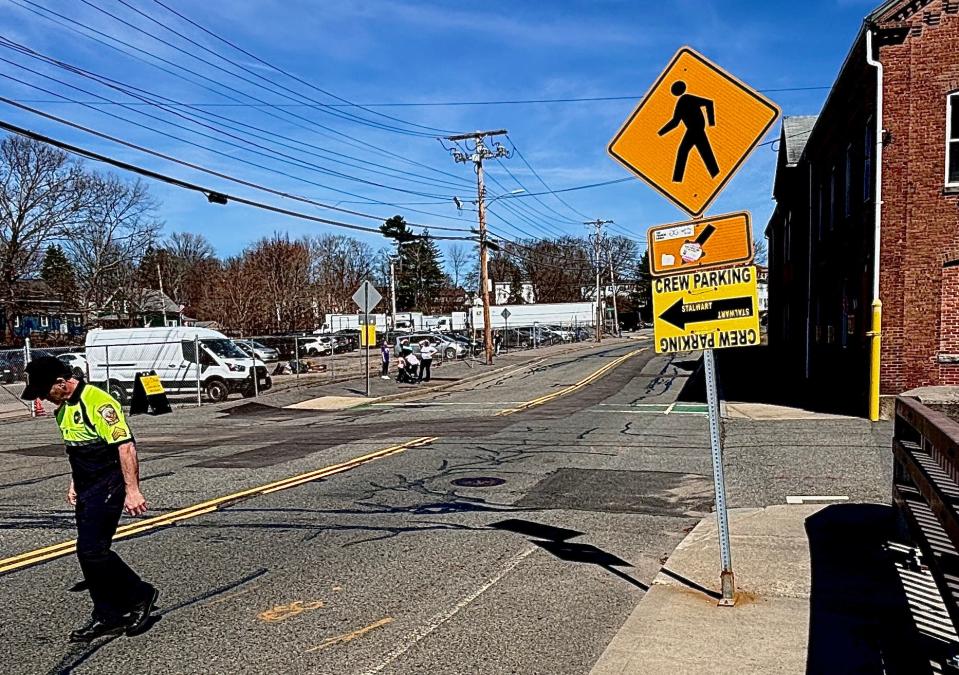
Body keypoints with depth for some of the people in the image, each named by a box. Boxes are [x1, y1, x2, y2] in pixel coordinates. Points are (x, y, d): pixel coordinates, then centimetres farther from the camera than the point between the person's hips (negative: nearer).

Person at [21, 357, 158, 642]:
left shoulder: (98, 402, -18)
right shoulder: (64, 408, 12)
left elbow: (125, 446, -22)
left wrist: (132, 490, -24)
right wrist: (74, 485, 24)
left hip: (108, 487, -10)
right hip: (87, 490, 10)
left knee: (91, 550, -13)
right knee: (90, 552, 10)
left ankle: (141, 595, 4)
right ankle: (108, 616, 20)